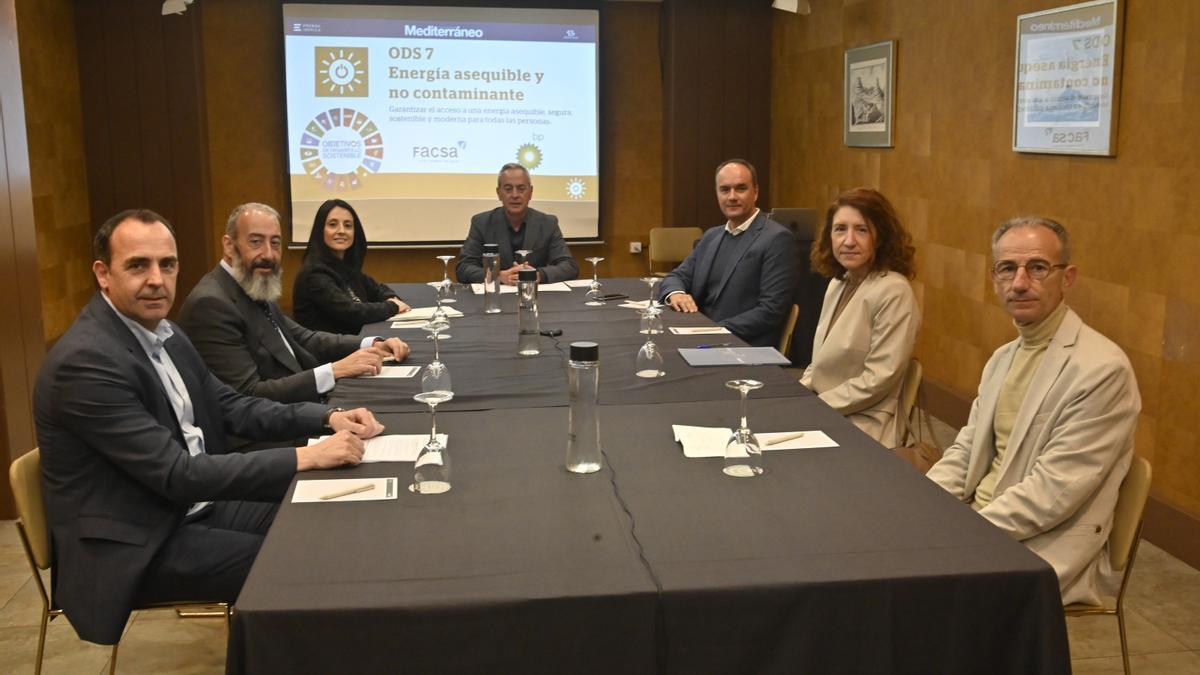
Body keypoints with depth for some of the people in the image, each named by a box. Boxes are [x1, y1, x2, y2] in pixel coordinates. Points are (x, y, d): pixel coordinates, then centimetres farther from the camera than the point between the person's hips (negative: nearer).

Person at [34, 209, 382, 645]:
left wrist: (327, 418, -6)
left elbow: (229, 406, 9)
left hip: (192, 505, 8)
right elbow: (177, 475, -27)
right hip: (136, 543, -8)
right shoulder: (85, 361, -24)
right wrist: (306, 458, -29)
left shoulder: (161, 332, 4)